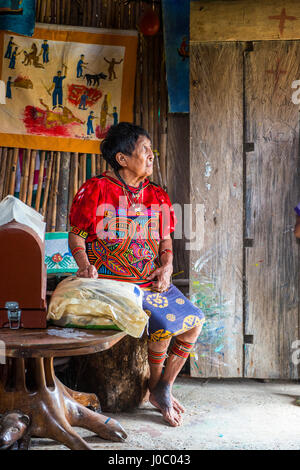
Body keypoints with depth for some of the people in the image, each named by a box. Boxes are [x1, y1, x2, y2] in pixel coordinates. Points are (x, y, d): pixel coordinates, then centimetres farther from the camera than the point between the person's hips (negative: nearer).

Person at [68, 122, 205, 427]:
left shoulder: (157, 196, 12)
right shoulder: (96, 190, -5)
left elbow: (165, 240, 17)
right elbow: (76, 235, -2)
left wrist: (167, 265, -3)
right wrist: (85, 265, -20)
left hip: (153, 280, 7)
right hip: (114, 281, -6)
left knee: (195, 319, -5)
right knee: (165, 321, -23)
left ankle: (164, 387, 12)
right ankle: (155, 389, 4)